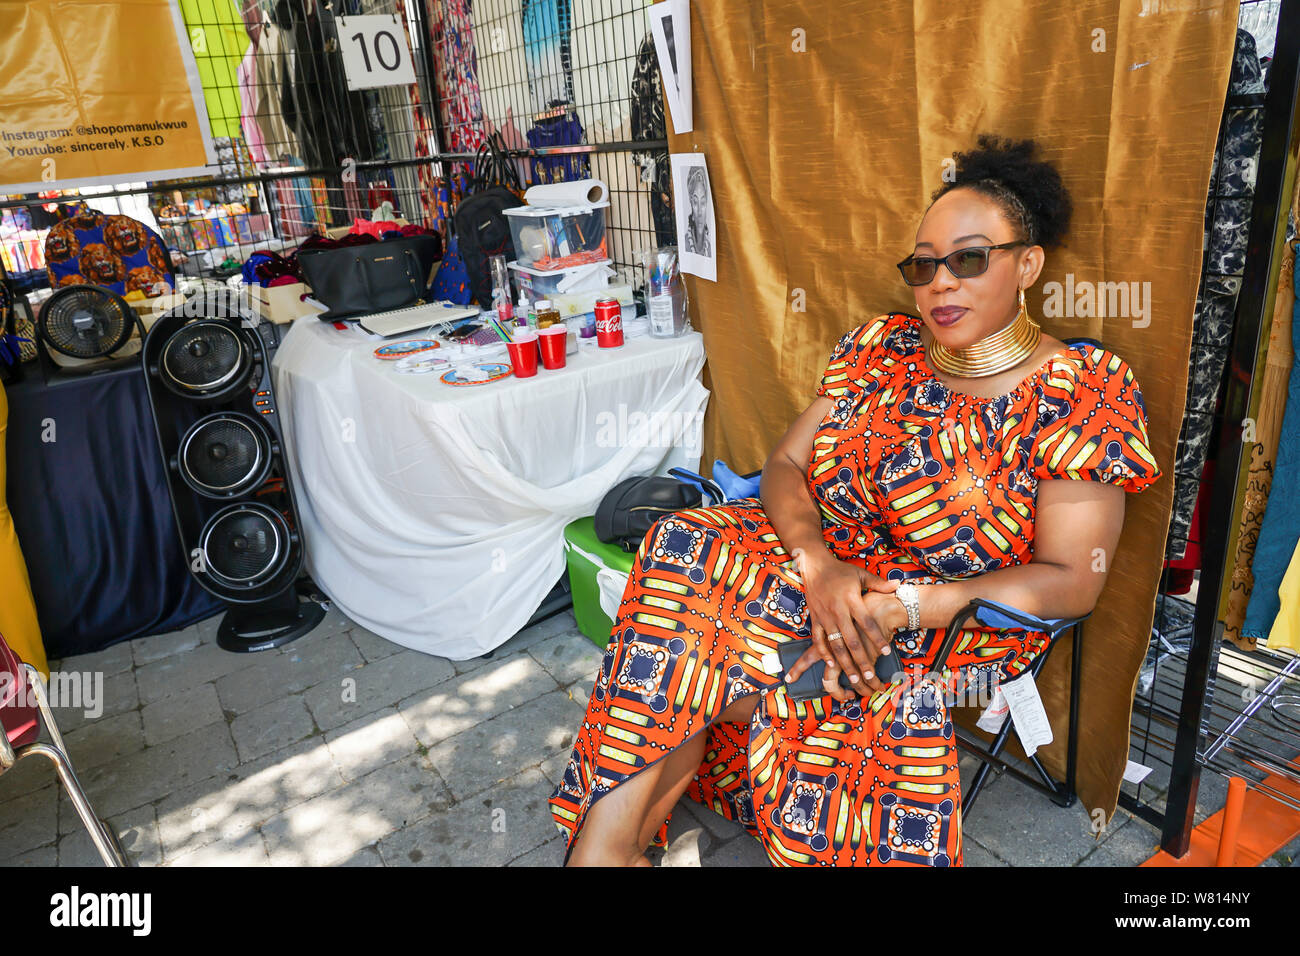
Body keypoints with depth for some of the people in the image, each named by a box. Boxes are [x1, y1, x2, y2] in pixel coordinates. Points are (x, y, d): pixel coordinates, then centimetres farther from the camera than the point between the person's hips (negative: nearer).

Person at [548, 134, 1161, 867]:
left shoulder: (1086, 393, -8)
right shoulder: (880, 346, 6)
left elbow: (1073, 581, -12)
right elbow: (787, 464, 2)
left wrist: (904, 603, -23)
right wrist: (819, 564, -20)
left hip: (960, 620, -5)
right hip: (827, 564, 5)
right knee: (688, 553, -25)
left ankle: (607, 840, -9)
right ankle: (607, 843, -21)